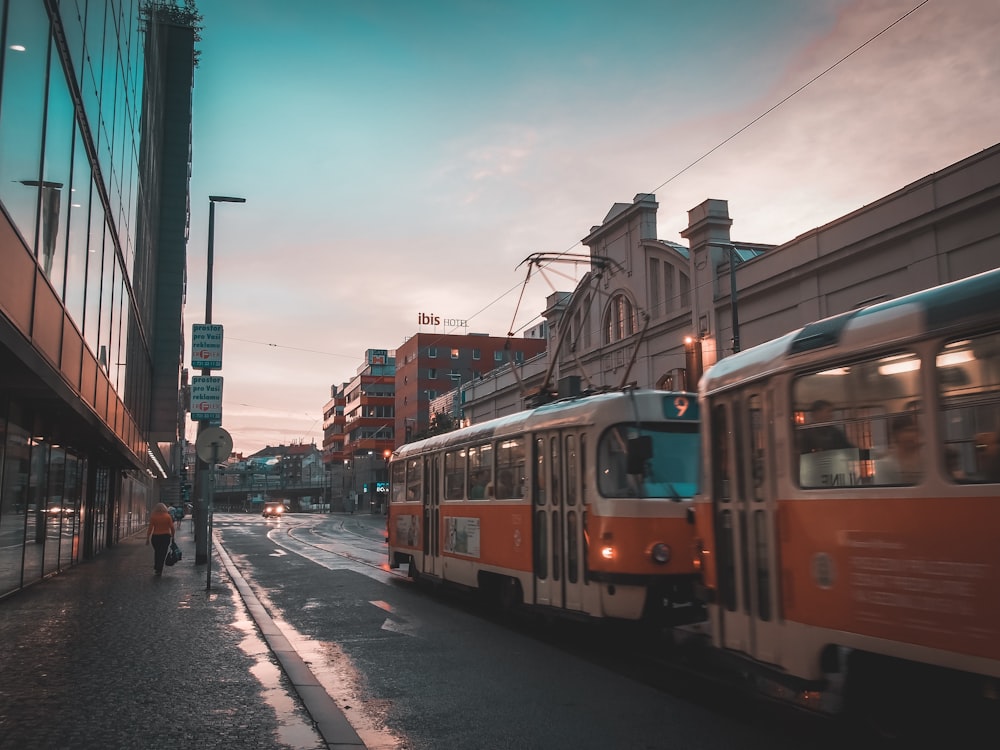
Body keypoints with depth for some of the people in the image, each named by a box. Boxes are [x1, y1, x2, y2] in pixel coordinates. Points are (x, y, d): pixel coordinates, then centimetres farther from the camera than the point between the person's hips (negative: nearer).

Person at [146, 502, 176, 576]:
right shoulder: (168, 516, -3)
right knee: (163, 553, 4)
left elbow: (150, 528, -6)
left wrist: (147, 538, 0)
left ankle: (156, 567, 30)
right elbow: (172, 527, -3)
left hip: (155, 537, 1)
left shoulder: (153, 517, -5)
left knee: (156, 552, 21)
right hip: (166, 536, -1)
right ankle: (159, 570, 1)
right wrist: (172, 536, 9)